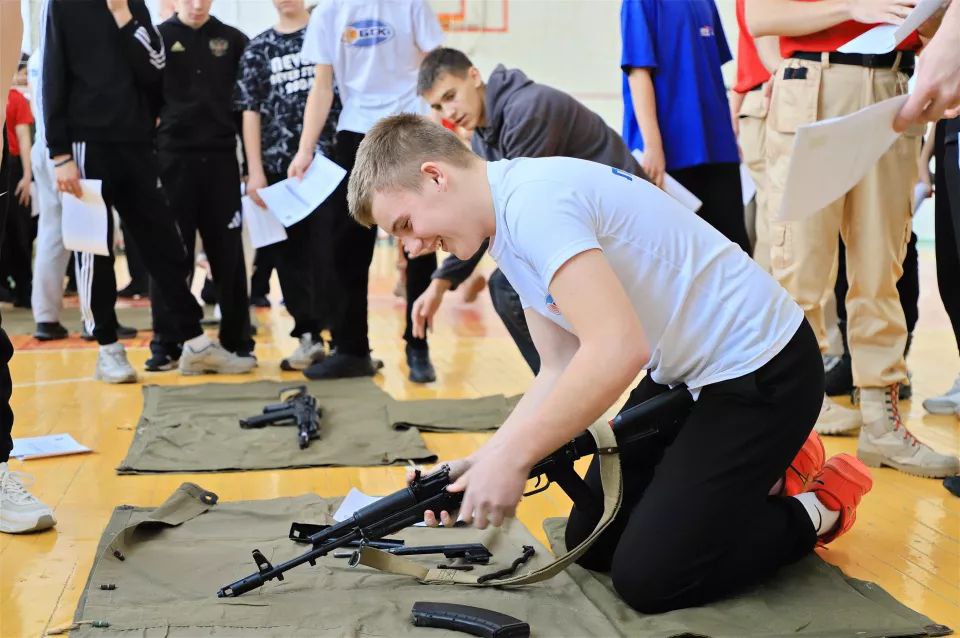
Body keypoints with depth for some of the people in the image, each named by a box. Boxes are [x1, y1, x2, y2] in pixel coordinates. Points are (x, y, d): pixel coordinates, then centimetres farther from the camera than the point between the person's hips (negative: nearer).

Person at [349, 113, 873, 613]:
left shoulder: (532, 200, -25)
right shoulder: (508, 229, 7)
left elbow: (617, 350, -33)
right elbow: (562, 370, 8)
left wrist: (511, 458, -26)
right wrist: (481, 461, -4)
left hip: (759, 372, -10)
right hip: (684, 374, 10)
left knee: (645, 578, -8)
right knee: (590, 544, 13)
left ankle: (813, 511, 11)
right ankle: (761, 466, 25)